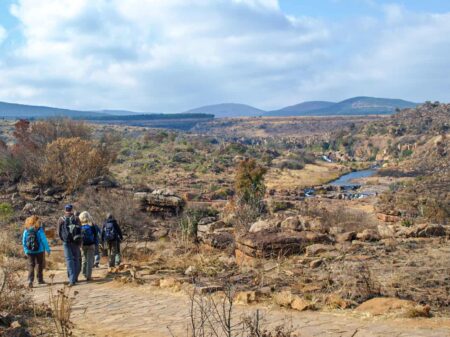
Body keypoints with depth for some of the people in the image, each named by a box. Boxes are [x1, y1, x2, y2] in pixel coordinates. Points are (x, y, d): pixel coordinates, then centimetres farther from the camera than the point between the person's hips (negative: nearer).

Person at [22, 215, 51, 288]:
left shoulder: (26, 230, -1)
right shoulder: (39, 230, -12)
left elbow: (24, 242, 4)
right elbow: (44, 240, -12)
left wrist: (26, 251, 16)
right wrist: (48, 249, -3)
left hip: (29, 251, 2)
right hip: (39, 251, -2)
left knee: (31, 266, 5)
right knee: (40, 265, 15)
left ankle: (30, 280, -9)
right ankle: (40, 279, 23)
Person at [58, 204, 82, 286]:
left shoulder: (61, 220, 0)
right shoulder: (76, 219, -1)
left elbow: (59, 232, 4)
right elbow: (80, 231, -3)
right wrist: (80, 243, 6)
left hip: (66, 242, -1)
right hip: (76, 242, 1)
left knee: (69, 260, -2)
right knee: (76, 259, 14)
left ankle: (72, 280, -11)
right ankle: (75, 277, 19)